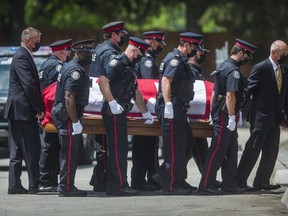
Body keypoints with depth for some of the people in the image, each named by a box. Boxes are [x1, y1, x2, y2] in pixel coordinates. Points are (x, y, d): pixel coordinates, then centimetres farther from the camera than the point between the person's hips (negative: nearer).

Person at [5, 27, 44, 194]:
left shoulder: (23, 55, 19)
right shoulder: (22, 57, -14)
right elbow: (29, 85, -19)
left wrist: (39, 108, 15)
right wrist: (39, 109, -16)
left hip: (17, 111, 10)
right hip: (23, 110, -10)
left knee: (17, 149, 9)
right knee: (32, 148, -7)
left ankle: (15, 185, 10)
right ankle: (34, 185, -5)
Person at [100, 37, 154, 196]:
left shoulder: (129, 67, 23)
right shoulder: (117, 63, -9)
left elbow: (136, 93, 30)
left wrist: (145, 113, 32)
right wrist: (112, 103, -24)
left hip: (120, 113, 10)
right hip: (113, 112, -10)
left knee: (117, 150, 10)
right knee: (118, 149, -11)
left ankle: (113, 186, 14)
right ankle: (119, 185, -11)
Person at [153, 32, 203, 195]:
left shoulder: (180, 61, 21)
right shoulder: (175, 60, -12)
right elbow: (165, 81, -25)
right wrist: (168, 104, -31)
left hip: (179, 110, 11)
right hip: (172, 110, -11)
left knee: (187, 145, 13)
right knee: (175, 148, -6)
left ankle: (164, 175, 15)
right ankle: (171, 185, -1)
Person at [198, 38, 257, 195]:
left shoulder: (224, 66, 17)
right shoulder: (233, 70, -16)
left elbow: (216, 92, 23)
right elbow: (230, 95, -23)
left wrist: (212, 112, 27)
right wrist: (232, 117, -23)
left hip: (219, 112, 10)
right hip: (225, 115, -10)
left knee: (231, 150, 13)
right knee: (217, 150, -8)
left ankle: (229, 185, 17)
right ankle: (206, 185, -8)